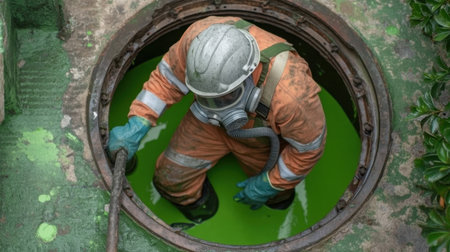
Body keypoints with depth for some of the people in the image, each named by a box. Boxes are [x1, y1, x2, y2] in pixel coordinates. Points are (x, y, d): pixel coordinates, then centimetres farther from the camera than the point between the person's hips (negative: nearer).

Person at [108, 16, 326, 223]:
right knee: (171, 178, -4)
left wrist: (270, 184, -14)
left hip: (265, 134, -2)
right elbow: (169, 75, -18)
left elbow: (309, 145, -25)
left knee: (277, 196, 15)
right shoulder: (200, 37, -39)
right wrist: (136, 126, -27)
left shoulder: (291, 94, -46)